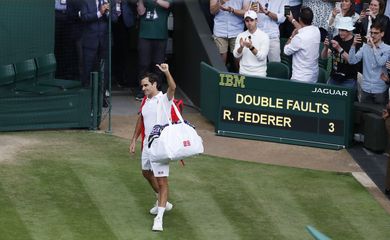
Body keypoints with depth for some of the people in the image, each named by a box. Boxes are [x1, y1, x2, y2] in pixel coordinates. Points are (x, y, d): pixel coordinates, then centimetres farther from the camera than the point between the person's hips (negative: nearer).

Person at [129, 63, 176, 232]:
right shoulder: (146, 102, 10)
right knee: (147, 173, 25)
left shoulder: (164, 99, -11)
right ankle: (162, 202, 46)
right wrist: (134, 140, 20)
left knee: (162, 181, -10)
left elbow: (172, 88, -32)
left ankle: (159, 218, -12)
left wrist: (167, 72, -47)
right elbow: (140, 121, 21)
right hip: (147, 145, 9)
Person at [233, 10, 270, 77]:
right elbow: (236, 55, -2)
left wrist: (251, 47, -26)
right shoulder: (241, 36, 7)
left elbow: (262, 56, -12)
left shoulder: (264, 36, -2)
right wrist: (241, 47, -21)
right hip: (243, 73, 2)